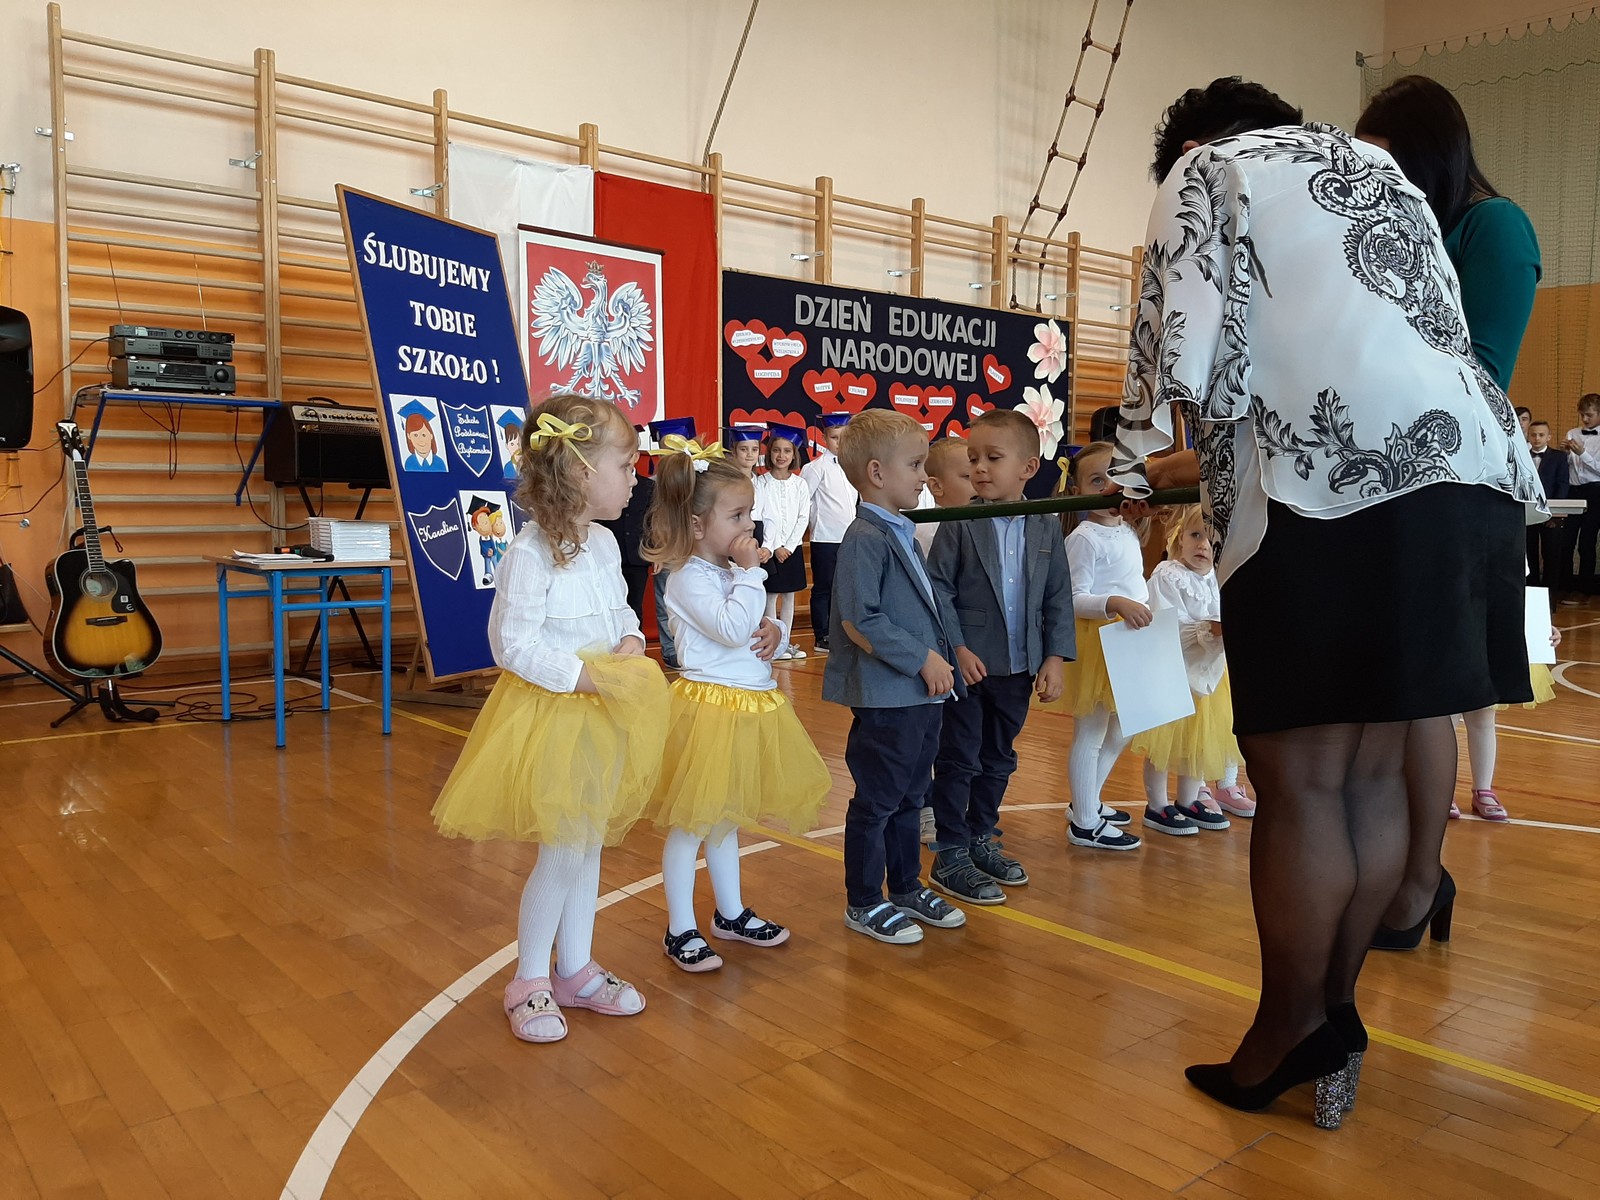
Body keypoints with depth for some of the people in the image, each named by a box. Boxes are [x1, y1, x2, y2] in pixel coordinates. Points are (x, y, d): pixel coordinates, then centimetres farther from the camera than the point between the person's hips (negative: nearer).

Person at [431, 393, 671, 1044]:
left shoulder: (605, 544, 4)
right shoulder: (530, 554, -21)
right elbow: (512, 643, -22)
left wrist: (631, 644, -6)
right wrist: (586, 674, -25)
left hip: (603, 717, 8)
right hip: (551, 716, -8)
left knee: (590, 844, 17)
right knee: (563, 853, 1)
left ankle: (575, 970, 34)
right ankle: (529, 981, 23)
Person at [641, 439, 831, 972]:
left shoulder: (730, 573, 11)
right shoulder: (689, 579, -16)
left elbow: (754, 628, 19)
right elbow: (732, 628, -28)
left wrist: (774, 632, -3)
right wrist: (751, 572, -21)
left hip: (751, 704, 9)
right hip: (710, 705, -9)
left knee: (725, 818, 21)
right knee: (692, 823, 2)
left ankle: (731, 913, 34)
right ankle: (680, 930, 14)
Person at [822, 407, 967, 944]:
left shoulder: (902, 533, 12)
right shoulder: (865, 538, -18)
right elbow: (858, 621, -24)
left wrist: (943, 657, 11)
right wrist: (922, 659, -20)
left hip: (923, 693, 9)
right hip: (886, 696, -9)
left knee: (908, 796, 20)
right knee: (876, 801, 5)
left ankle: (907, 889, 35)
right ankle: (864, 903, 20)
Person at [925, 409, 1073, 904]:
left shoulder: (1047, 527, 2)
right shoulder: (959, 524, -9)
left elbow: (1058, 598, 5)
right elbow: (937, 590, -10)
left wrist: (1055, 657, -1)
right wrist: (957, 648, -17)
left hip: (1019, 668, 4)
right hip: (968, 665, -4)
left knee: (999, 759, 17)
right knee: (958, 761, 4)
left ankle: (981, 839, 33)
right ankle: (950, 855, 15)